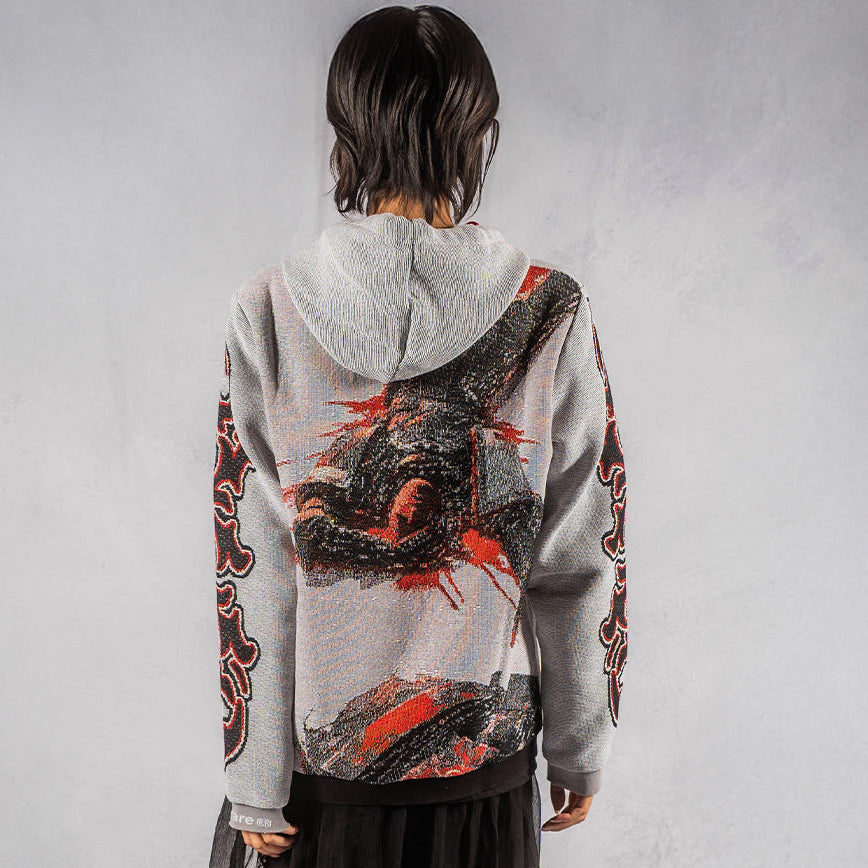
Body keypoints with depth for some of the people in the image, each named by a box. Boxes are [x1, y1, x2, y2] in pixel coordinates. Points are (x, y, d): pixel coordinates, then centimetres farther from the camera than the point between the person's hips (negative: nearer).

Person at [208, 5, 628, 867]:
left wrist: (254, 786, -1)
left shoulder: (268, 311, -13)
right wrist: (581, 750, 6)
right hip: (488, 759, 0)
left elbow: (254, 571, -11)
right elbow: (577, 563, -8)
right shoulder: (551, 313, -13)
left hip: (318, 742, 0)